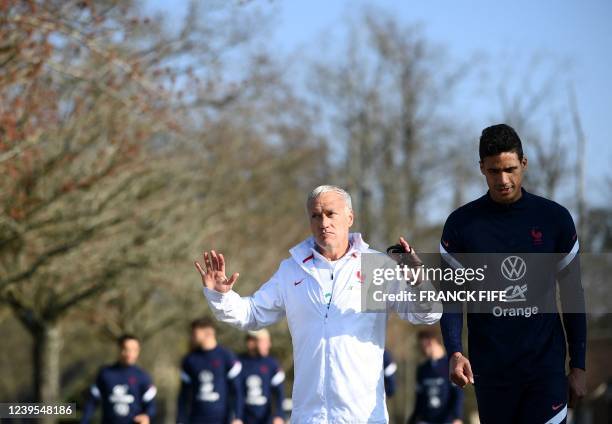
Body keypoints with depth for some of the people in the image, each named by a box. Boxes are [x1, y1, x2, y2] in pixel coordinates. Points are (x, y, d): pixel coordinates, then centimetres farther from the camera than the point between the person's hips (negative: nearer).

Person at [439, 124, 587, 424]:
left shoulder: (555, 218, 1)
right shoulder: (461, 224, 0)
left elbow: (572, 296, 6)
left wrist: (578, 365, 4)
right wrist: (454, 352, -14)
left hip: (545, 365, 0)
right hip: (489, 369, 0)